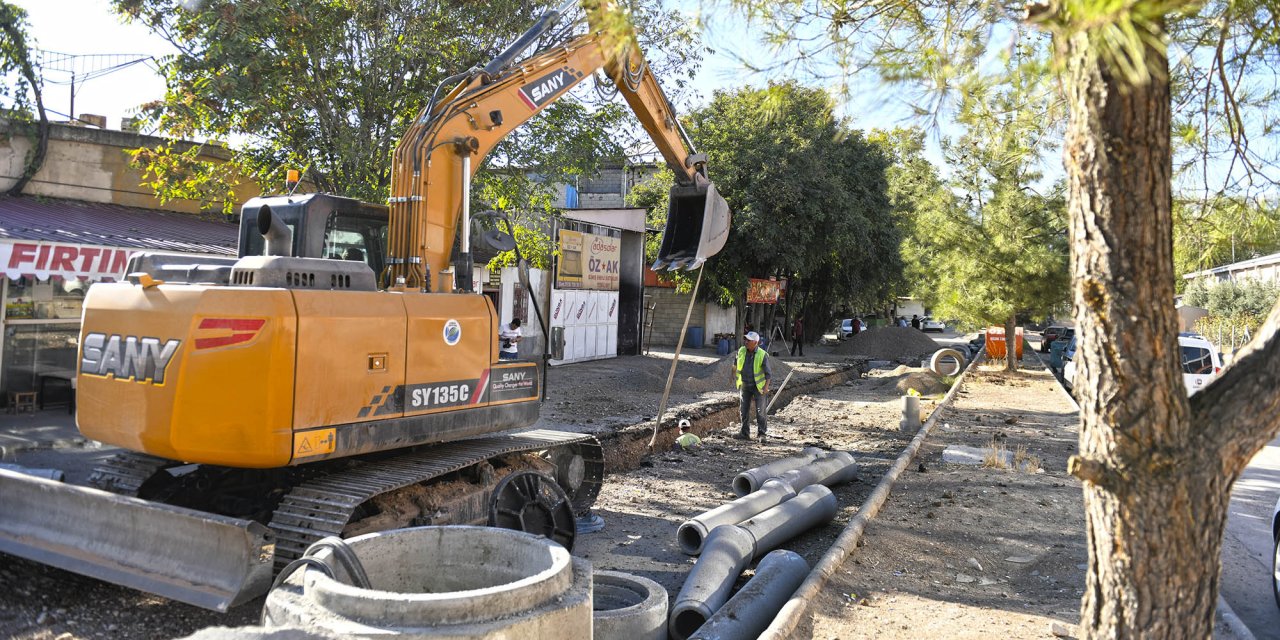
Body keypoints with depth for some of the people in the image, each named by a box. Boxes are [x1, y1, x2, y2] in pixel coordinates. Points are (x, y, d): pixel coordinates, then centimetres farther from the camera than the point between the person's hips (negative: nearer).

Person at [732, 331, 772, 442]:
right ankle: (744, 433, 13)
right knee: (744, 410, 5)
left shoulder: (762, 355, -17)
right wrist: (734, 374, 28)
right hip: (745, 385, 4)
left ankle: (761, 434, 9)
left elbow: (768, 372, -14)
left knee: (760, 410, -2)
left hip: (758, 386, -4)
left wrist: (766, 386, -24)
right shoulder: (741, 351, -5)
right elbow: (736, 363, 17)